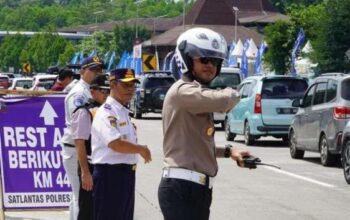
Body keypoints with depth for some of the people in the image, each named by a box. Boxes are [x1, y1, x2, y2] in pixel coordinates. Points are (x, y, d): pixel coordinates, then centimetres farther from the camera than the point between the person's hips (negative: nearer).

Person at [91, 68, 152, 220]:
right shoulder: (106, 112, -15)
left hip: (126, 174, 10)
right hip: (110, 175, -10)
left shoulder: (124, 111, 16)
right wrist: (141, 149, -14)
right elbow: (116, 144, -25)